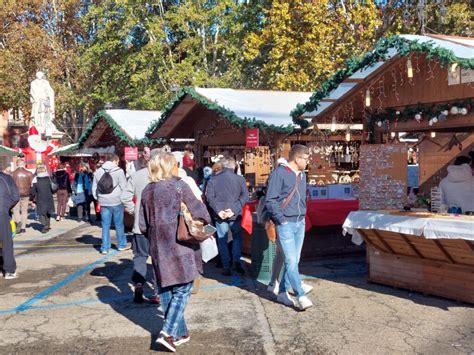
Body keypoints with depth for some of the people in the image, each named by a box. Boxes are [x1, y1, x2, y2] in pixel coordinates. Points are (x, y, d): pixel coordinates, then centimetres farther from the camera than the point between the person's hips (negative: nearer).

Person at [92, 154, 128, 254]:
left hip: (103, 203, 3)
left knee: (105, 225, 7)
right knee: (119, 224, 10)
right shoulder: (118, 171, -7)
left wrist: (98, 199, 16)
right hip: (117, 202, -3)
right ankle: (122, 245, 21)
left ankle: (105, 248, 8)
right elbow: (124, 187, -7)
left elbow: (94, 188, 9)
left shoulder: (98, 172, 7)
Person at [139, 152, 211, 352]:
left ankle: (180, 333, 22)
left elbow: (143, 225, 9)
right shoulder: (179, 186, -9)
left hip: (158, 248, 6)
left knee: (166, 291, 14)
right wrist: (206, 223, 10)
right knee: (182, 290, 2)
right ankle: (168, 332, -9)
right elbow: (199, 212, -10)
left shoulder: (147, 191, 7)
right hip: (179, 247, -5)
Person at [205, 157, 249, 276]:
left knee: (222, 240, 9)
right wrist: (234, 210, -13)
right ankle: (236, 262, 4)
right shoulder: (240, 179, 0)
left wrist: (218, 210, -12)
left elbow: (209, 197, -6)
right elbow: (245, 196, -9)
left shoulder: (213, 179, 3)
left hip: (220, 215, 0)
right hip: (235, 215, 0)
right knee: (237, 238, 18)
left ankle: (226, 267, 9)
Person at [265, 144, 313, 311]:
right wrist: (281, 219, -13)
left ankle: (283, 293, 20)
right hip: (286, 224, -8)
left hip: (300, 223, 8)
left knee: (293, 261, 9)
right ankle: (300, 296, -5)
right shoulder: (279, 173, -11)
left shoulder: (302, 175, 13)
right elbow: (270, 200, -13)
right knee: (291, 261, -9)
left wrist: (302, 215, 14)